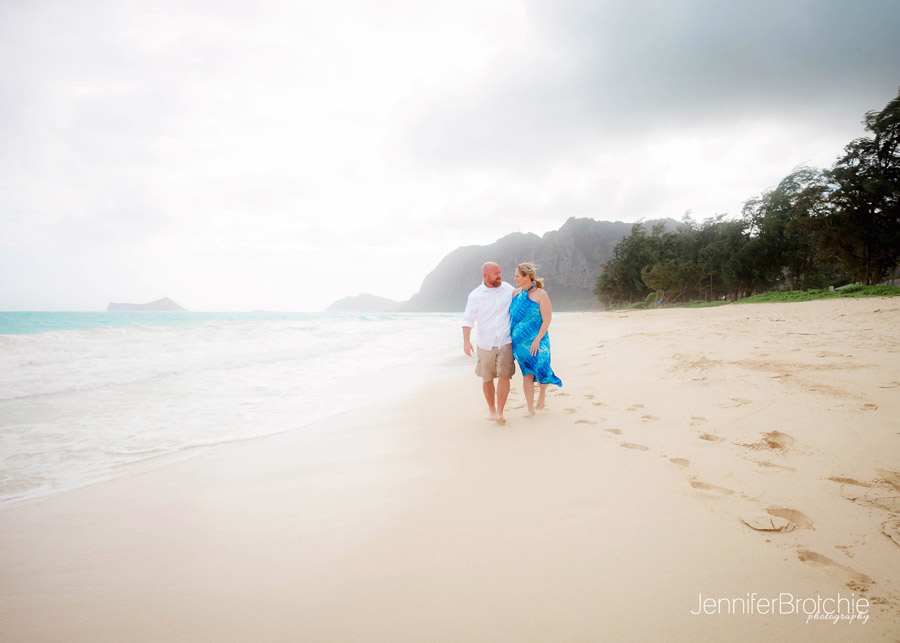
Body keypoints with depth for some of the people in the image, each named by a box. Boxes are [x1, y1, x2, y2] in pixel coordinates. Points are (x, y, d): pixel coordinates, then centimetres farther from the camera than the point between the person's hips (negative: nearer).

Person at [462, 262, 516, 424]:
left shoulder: (508, 289, 3)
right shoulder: (475, 295, -5)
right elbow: (468, 319, -9)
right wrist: (466, 341, -20)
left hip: (505, 342, 1)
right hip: (485, 344, 0)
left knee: (504, 376, -11)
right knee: (487, 379, 9)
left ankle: (500, 413, -4)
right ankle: (491, 410, 28)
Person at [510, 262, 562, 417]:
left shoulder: (540, 294, -8)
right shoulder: (515, 293, 7)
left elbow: (547, 320, -11)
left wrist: (537, 340, -18)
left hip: (536, 341, -4)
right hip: (520, 341, 4)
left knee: (541, 371, -8)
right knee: (527, 375, 4)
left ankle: (542, 394, 25)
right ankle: (530, 409, 11)